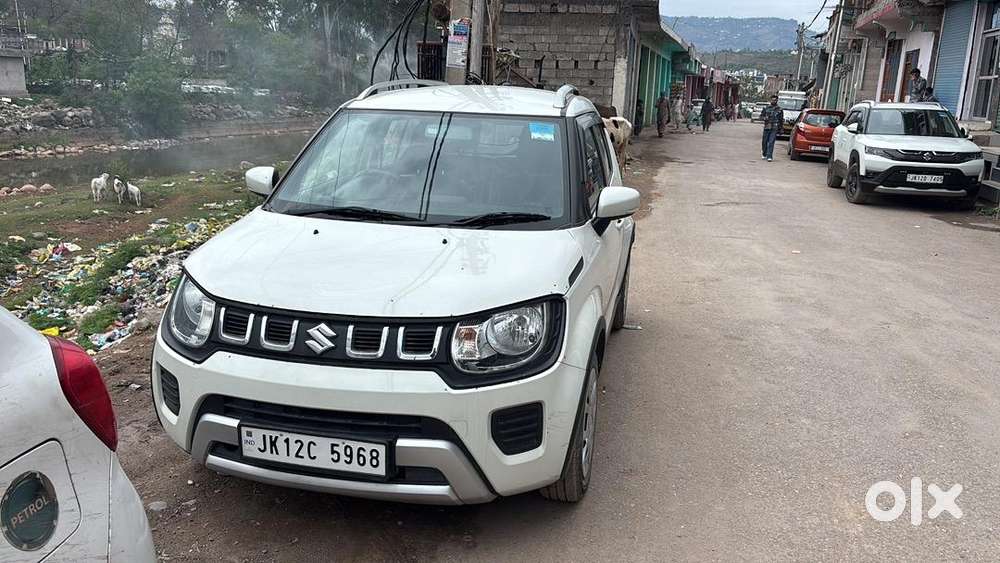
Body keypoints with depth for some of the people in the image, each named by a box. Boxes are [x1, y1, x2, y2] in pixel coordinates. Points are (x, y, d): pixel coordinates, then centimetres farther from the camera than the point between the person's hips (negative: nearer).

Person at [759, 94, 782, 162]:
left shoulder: (779, 110, 6)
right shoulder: (766, 108, 8)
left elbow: (781, 120, 10)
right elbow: (761, 116, 11)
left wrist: (780, 129, 8)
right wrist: (765, 118, -12)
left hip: (774, 129, -2)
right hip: (766, 128, 2)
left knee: (771, 142, -10)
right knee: (764, 142, 7)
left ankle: (769, 156, -12)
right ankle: (764, 155, 27)